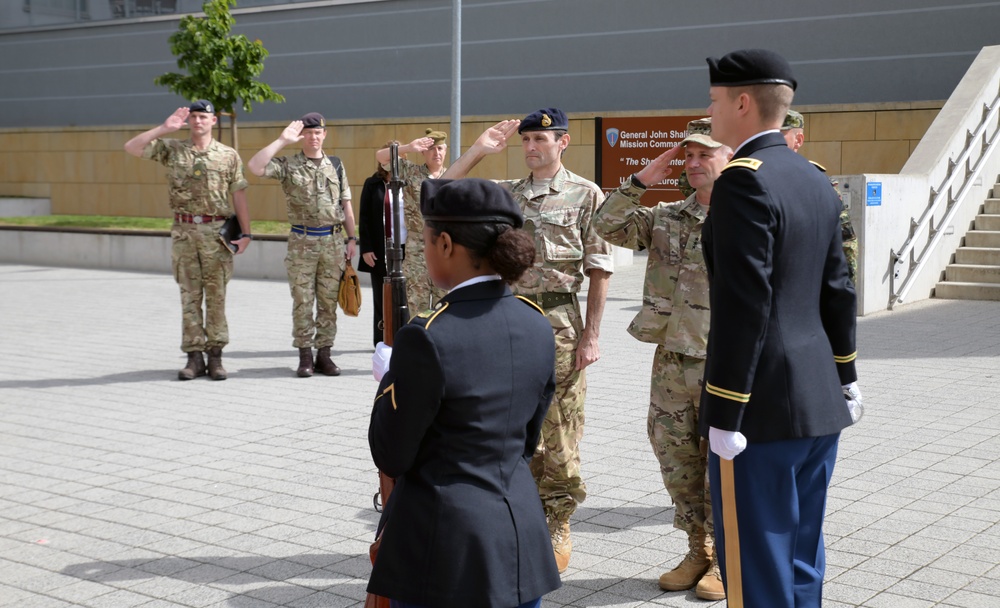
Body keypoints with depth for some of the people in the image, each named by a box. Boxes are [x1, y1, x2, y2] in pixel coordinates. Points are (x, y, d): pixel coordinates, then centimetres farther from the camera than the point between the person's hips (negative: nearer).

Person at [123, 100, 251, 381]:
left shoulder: (228, 155, 4)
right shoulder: (172, 149, 7)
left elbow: (239, 196, 4)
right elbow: (131, 147, -1)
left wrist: (246, 233, -2)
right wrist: (164, 129, -8)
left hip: (217, 232, -1)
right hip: (184, 231, 1)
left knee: (216, 295, 2)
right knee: (190, 295, 4)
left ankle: (215, 355, 8)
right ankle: (194, 356, 9)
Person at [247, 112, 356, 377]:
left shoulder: (336, 165, 10)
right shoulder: (288, 165, 1)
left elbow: (346, 205, 13)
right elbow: (255, 167, -17)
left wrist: (351, 239, 7)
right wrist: (282, 140, -16)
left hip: (333, 240, 2)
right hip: (302, 241, -2)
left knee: (328, 301, 5)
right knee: (302, 301, 0)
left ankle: (324, 354, 12)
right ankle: (305, 356, 8)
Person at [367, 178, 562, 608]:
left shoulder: (429, 337, -19)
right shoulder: (536, 325, 1)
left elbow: (392, 457, -10)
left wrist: (388, 380, 4)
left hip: (445, 546, -6)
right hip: (522, 536, 6)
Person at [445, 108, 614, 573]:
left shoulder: (586, 195, -2)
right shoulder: (506, 194, 12)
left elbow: (599, 270, -4)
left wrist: (590, 335, -9)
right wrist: (479, 149, 3)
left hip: (559, 323, -5)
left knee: (559, 433, 1)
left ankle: (558, 530, 13)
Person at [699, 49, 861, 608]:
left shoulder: (744, 180, -15)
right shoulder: (816, 180, 11)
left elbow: (744, 305, -21)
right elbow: (839, 289, 15)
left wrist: (724, 415, -18)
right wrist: (845, 375, 23)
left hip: (765, 408, -9)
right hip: (820, 403, 9)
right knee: (802, 561, 18)